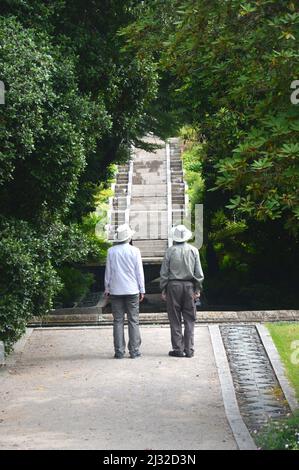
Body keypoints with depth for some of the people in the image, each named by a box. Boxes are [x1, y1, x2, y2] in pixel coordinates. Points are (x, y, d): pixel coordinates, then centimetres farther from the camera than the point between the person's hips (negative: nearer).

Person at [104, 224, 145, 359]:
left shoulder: (111, 251, 0)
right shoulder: (134, 251, -4)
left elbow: (108, 271, 5)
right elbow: (139, 271, 0)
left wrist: (107, 288, 14)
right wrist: (142, 290, 6)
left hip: (115, 290, 1)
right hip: (132, 290, -1)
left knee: (118, 321, 4)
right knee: (133, 321, 3)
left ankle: (119, 351, 2)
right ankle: (134, 350, 1)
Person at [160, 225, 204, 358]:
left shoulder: (170, 251, -5)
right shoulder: (193, 250, 0)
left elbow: (164, 273, -3)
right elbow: (198, 273, 1)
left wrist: (163, 290, 4)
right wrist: (197, 289, 7)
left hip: (173, 286, -1)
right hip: (189, 286, 2)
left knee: (175, 319, 5)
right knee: (189, 319, 7)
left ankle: (178, 349, 6)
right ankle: (189, 350, 5)